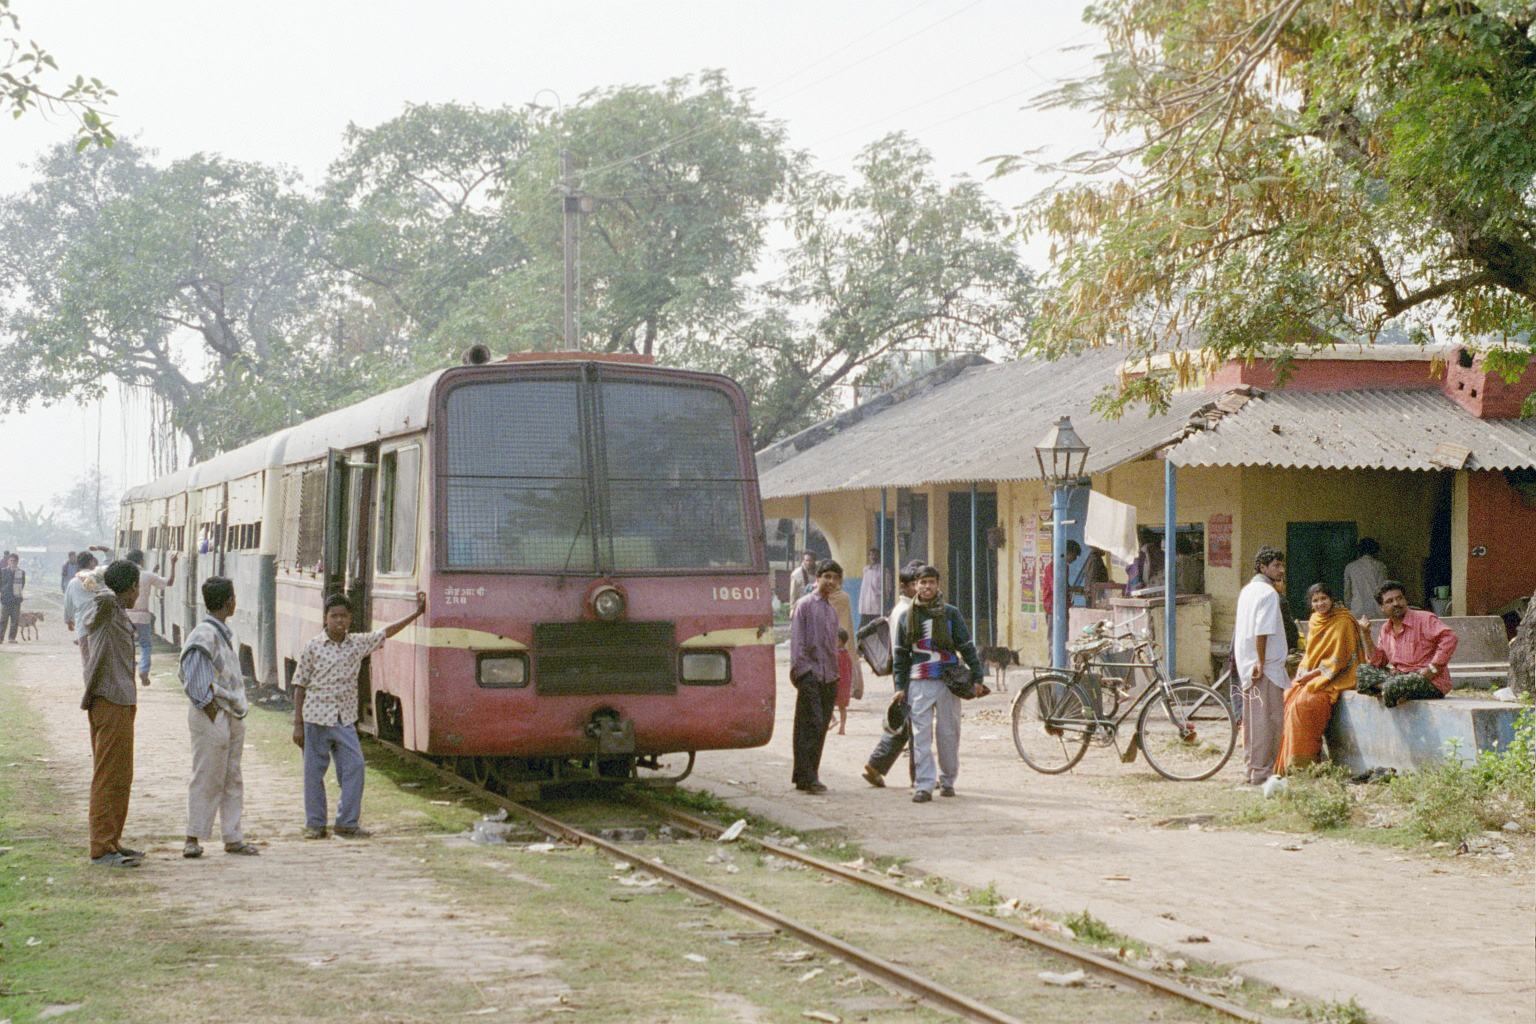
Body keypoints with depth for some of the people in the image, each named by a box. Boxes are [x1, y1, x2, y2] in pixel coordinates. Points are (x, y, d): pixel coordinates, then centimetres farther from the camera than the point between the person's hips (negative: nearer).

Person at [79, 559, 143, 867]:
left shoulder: (109, 614, 16)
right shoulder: (108, 611, -13)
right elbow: (104, 598, -36)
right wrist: (106, 589, -16)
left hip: (118, 702, 11)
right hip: (112, 703, -11)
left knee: (120, 778, 17)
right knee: (109, 778, -8)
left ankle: (111, 842, 25)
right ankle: (102, 849, -6)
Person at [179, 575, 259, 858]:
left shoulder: (225, 633, 14)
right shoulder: (204, 636, -15)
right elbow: (194, 683, -18)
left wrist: (238, 712, 13)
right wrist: (213, 713, -16)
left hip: (232, 716, 9)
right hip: (212, 717, -9)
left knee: (232, 780, 11)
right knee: (207, 779, -4)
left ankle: (233, 838, 16)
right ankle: (193, 838, 4)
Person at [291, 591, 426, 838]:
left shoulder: (358, 643, 7)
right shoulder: (313, 647, -2)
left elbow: (387, 632, 19)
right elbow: (300, 686, 0)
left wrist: (417, 613, 19)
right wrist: (298, 724, -3)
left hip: (346, 720, 3)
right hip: (316, 718, -3)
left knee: (354, 767, -6)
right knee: (314, 771, 1)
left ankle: (347, 823, 3)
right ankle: (315, 824, 13)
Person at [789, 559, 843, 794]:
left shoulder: (832, 610, 20)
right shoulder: (804, 605, -1)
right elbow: (797, 641, -6)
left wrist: (835, 674, 17)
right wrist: (799, 669, -13)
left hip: (828, 677, 7)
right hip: (810, 675, -7)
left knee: (821, 727, 6)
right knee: (812, 724, -13)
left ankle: (806, 777, 12)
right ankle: (807, 777, -14)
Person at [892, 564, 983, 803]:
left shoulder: (951, 614, 5)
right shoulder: (907, 617, 9)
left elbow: (966, 647, 7)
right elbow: (900, 654, 13)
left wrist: (977, 677, 2)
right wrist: (900, 686, 7)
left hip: (948, 681, -1)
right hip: (919, 683, 1)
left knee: (948, 734, 3)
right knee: (921, 736, -6)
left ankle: (947, 780, 19)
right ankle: (923, 785, -5)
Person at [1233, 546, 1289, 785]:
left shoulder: (1247, 590, 16)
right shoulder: (1268, 593, -13)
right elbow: (1261, 631, -21)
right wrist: (1261, 663, -19)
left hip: (1247, 665, 10)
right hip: (1267, 667, -10)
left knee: (1252, 719, 12)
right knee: (1269, 719, -6)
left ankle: (1253, 770, 17)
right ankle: (1262, 772, -7)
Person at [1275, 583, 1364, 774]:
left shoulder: (1343, 622, -9)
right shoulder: (1314, 621, 15)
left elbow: (1339, 660, -13)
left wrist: (1313, 674, -16)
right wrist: (1302, 671, 1)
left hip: (1334, 678, -8)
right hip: (1312, 676, 8)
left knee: (1304, 702, -29)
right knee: (1288, 699, -14)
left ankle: (1303, 762, -23)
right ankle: (1286, 761, -12)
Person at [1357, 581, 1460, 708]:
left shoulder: (1424, 619, -8)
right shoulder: (1386, 630, 14)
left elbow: (1450, 637, -22)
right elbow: (1377, 662, 14)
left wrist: (1433, 669, -23)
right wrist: (1366, 634, 3)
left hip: (1431, 682, -8)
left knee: (1391, 688, -36)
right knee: (1363, 672, -3)